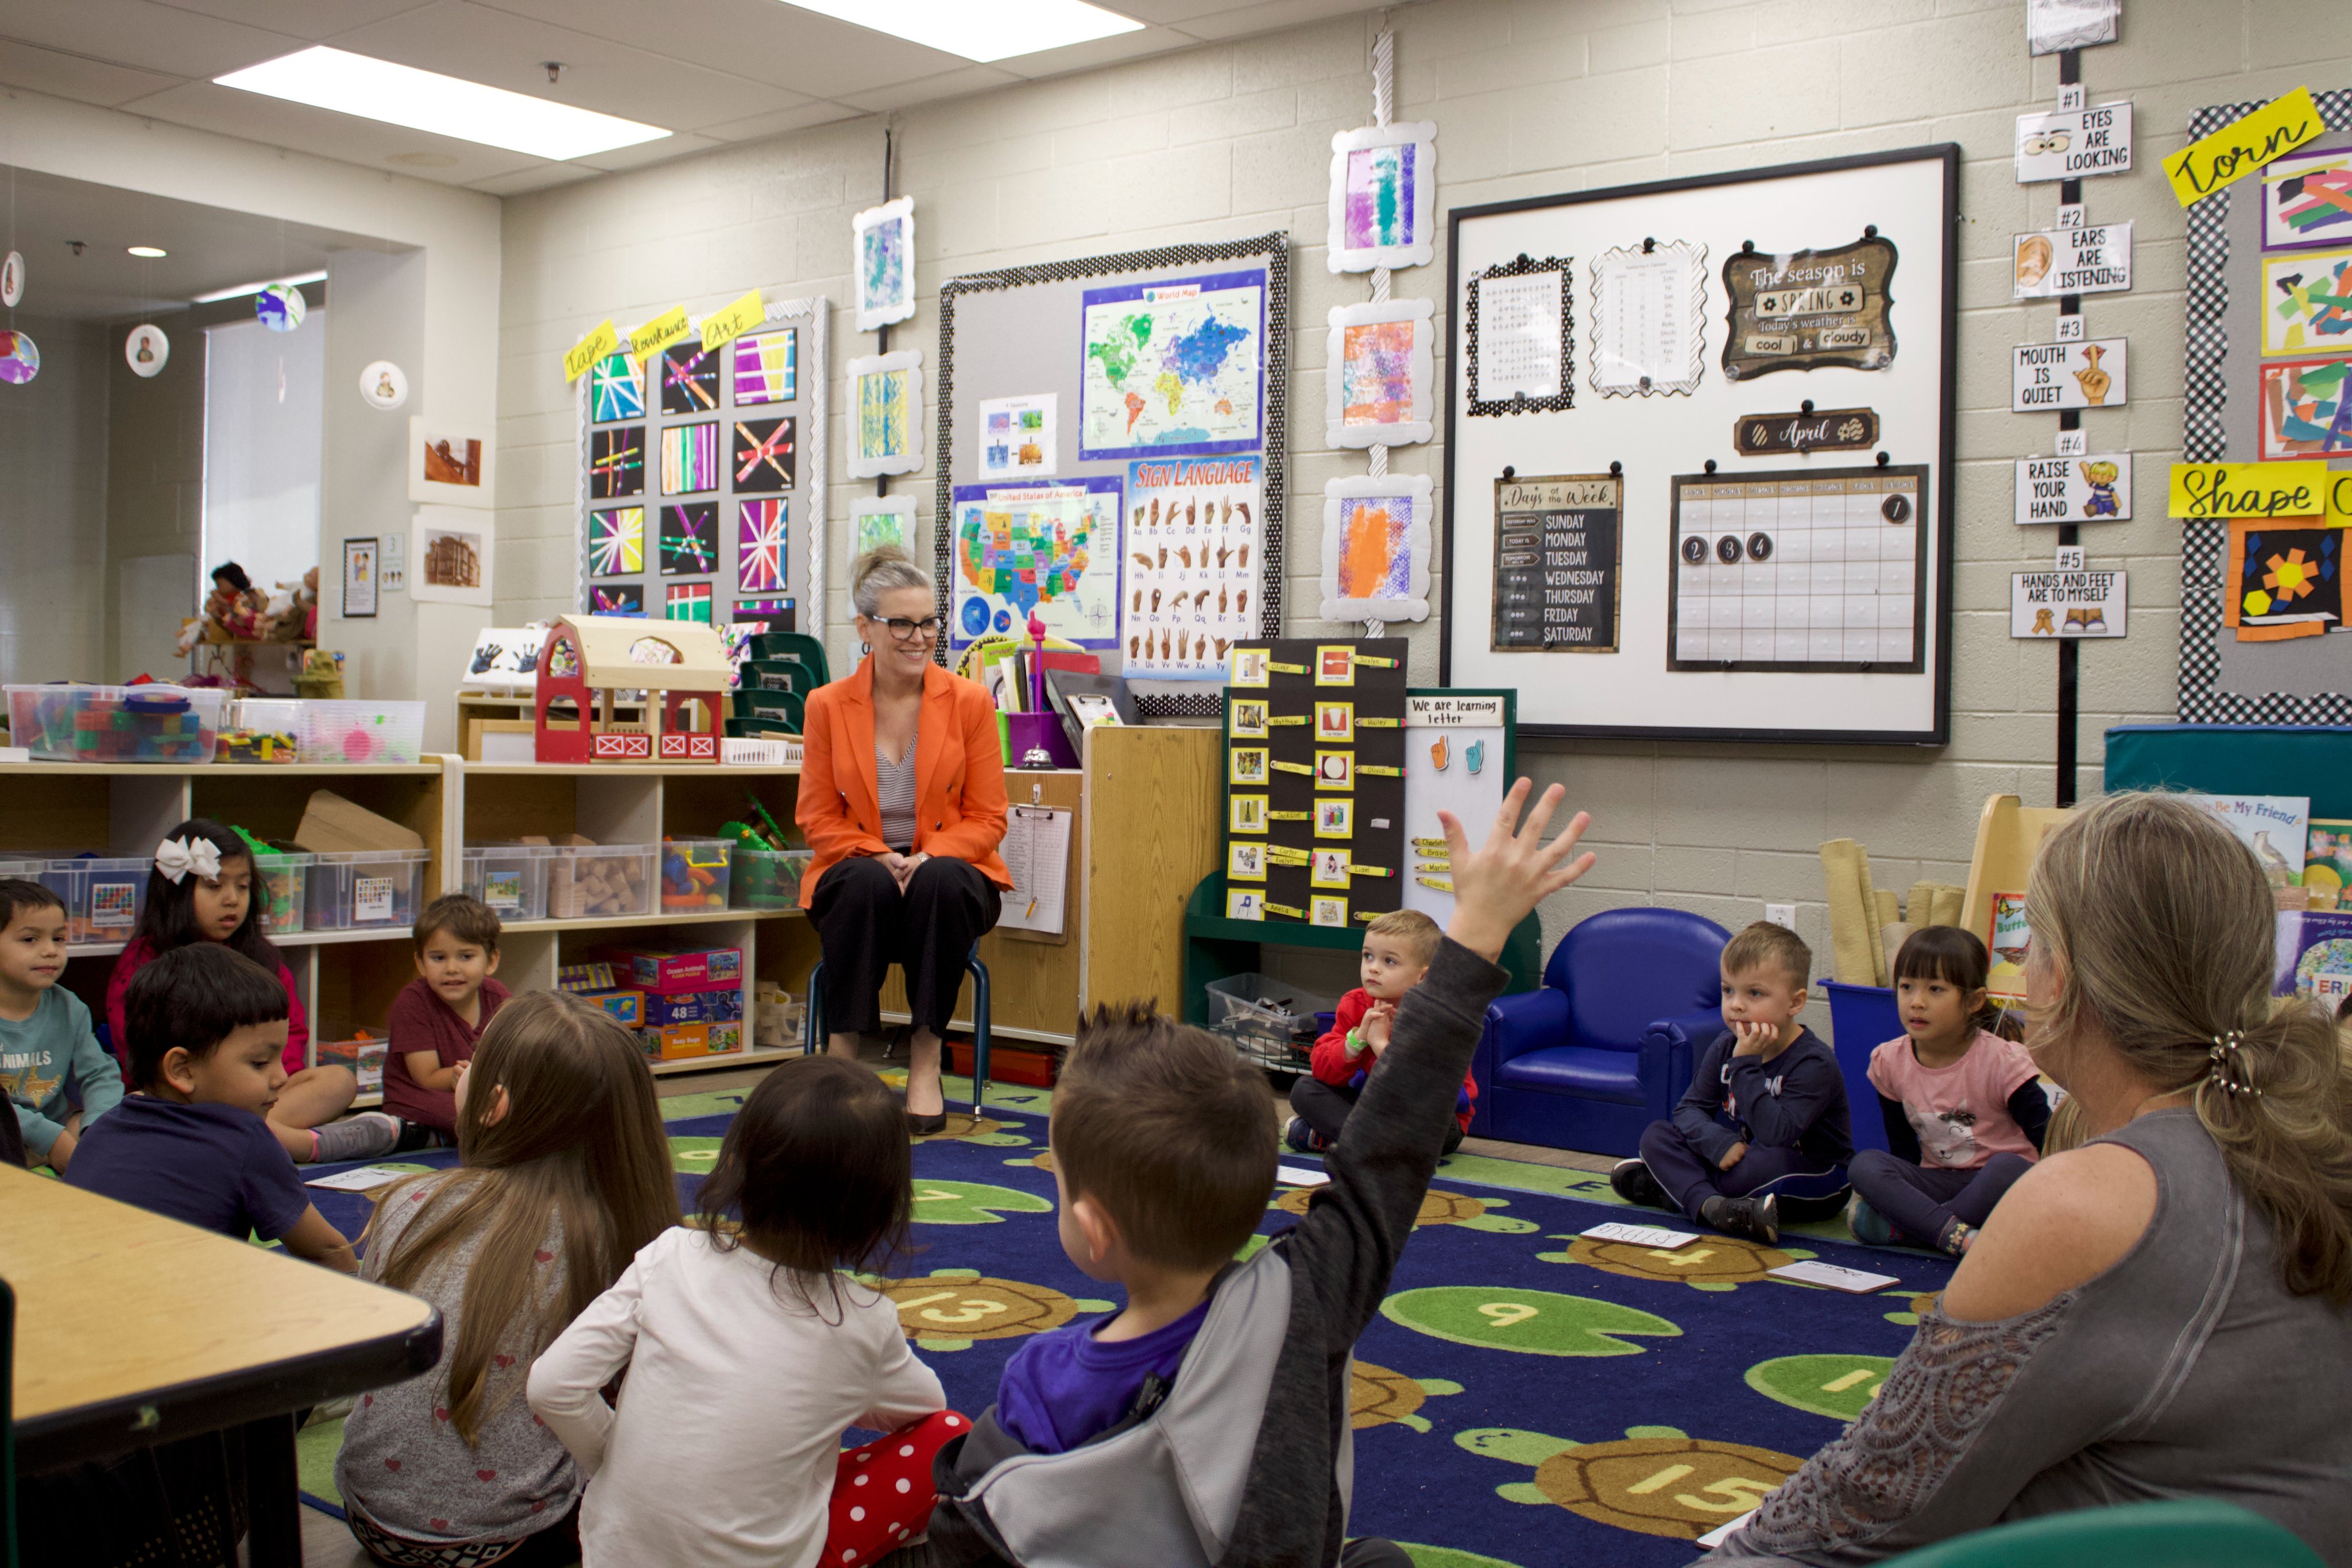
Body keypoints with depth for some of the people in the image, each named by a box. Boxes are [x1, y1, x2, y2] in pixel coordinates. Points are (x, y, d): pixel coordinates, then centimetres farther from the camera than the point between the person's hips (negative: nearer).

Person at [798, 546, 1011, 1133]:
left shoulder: (969, 701, 1)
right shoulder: (827, 705, 2)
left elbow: (987, 819, 0)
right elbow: (818, 819, 3)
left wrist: (928, 858, -20)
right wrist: (879, 857, -16)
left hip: (950, 872, 0)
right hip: (856, 876, 0)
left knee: (940, 882, -36)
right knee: (867, 883, -36)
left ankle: (926, 1057, -25)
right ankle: (842, 1053, -24)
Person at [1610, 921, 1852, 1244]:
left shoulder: (1814, 1063, -22)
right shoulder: (1726, 1047, 0)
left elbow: (1776, 1135, -33)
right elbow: (1689, 1110, -3)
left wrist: (1746, 1063, -33)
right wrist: (1720, 1142, -25)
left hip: (1816, 1185, -6)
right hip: (1741, 1155, 7)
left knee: (1773, 1162, -40)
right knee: (1656, 1135, -7)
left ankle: (1672, 1187, -21)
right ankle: (1709, 1204, -34)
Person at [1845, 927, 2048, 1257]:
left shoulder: (2003, 1060, -13)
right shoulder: (1889, 1062, -1)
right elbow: (1903, 1150, 6)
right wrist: (1888, 1194, -11)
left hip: (1997, 1184, -3)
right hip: (1936, 1184, 3)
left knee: (2009, 1167, -36)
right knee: (1864, 1164, -22)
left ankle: (1898, 1229, -29)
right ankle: (1960, 1238, -38)